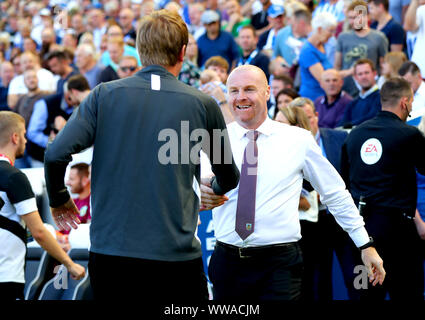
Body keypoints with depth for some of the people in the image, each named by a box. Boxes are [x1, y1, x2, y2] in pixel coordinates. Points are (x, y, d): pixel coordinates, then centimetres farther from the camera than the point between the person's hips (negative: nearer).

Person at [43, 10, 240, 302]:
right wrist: (216, 189, 40)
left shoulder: (104, 95, 1)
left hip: (109, 250, 1)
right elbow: (230, 177, 15)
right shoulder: (202, 104, 1)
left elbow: (56, 154, -8)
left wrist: (58, 200, 13)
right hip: (176, 253, -1)